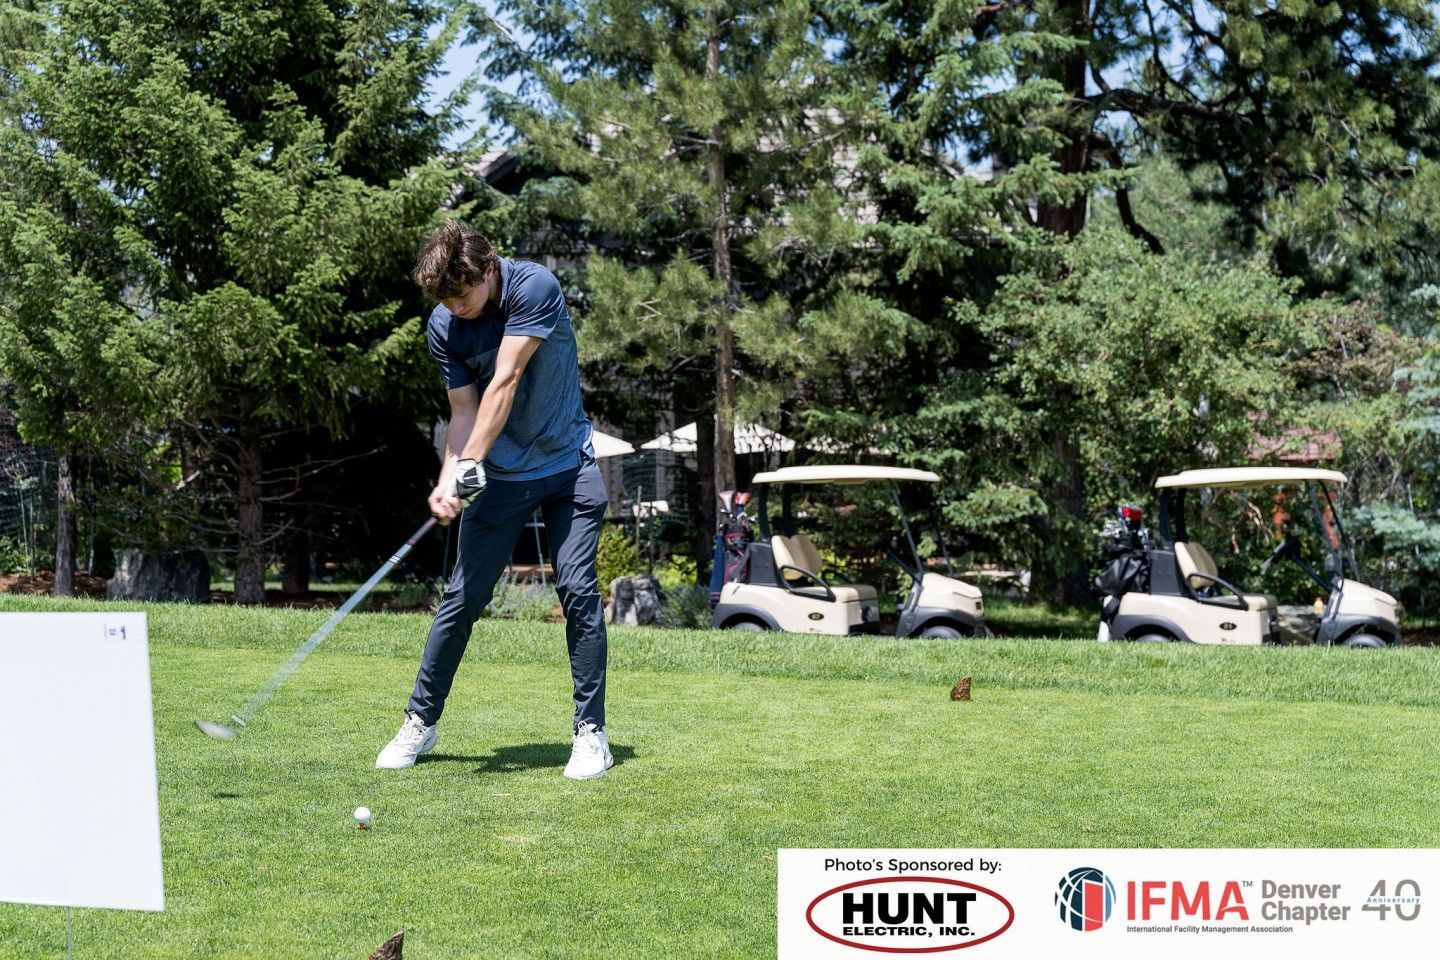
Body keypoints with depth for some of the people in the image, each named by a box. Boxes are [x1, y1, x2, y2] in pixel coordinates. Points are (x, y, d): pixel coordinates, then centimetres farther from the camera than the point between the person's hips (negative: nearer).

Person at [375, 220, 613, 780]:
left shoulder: (535, 287, -18)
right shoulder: (444, 328, -6)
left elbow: (503, 384, -25)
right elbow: (464, 411, -7)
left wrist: (469, 462, -29)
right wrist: (448, 482, -24)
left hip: (568, 466, -2)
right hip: (498, 476, 3)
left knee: (578, 591, -9)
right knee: (463, 597, 1)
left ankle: (590, 731, 1)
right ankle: (421, 722, 15)